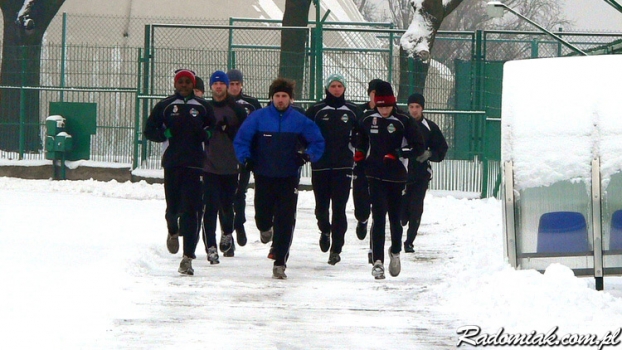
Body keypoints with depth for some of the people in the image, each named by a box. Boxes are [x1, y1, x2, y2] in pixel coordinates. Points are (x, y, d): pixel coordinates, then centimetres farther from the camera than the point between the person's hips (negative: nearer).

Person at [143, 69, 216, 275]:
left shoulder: (203, 107, 8)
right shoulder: (165, 106, 7)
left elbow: (214, 128, 18)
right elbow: (149, 131, 10)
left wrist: (205, 134, -3)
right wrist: (165, 134, -8)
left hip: (194, 164, -1)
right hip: (172, 163, 1)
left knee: (191, 210, -9)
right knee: (173, 206, 3)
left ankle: (188, 257, -9)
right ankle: (173, 232, 41)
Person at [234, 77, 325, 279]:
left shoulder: (299, 120, -1)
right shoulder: (258, 117, -3)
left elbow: (317, 142, 8)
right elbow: (241, 140, 3)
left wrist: (307, 156, -10)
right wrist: (246, 158, -12)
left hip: (289, 179, 0)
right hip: (264, 177, 0)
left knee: (285, 222, -6)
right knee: (262, 216, 5)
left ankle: (280, 263, -2)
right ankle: (265, 229, 44)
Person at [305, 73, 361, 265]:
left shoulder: (352, 111, 7)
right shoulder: (316, 110, 4)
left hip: (343, 166, 0)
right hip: (320, 165, 0)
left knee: (339, 208, -5)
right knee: (321, 206, 4)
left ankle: (336, 249, 0)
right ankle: (325, 231, 37)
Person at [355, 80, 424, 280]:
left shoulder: (402, 122, -6)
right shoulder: (368, 120, 4)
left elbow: (418, 147, -6)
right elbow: (363, 139, 25)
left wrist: (398, 154, -17)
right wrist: (360, 152, 7)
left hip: (397, 177, -1)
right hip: (375, 176, 1)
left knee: (395, 217, 12)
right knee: (378, 217, -10)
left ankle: (395, 252, 39)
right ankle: (378, 261, -14)